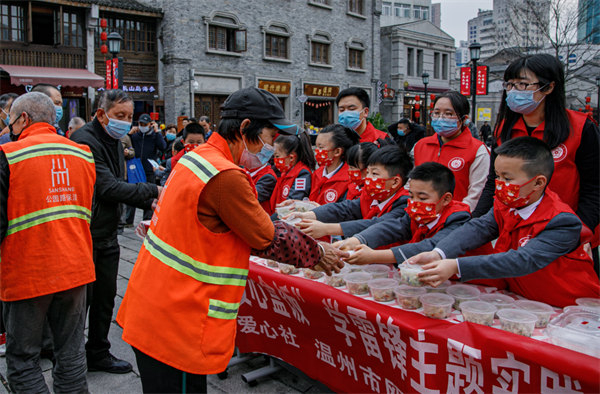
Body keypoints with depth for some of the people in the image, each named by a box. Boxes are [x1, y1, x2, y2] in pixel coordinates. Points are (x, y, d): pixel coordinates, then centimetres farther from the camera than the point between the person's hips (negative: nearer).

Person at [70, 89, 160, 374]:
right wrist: (154, 190, -24)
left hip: (106, 236, 9)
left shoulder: (114, 142, 13)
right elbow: (107, 188, -25)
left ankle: (98, 354, 31)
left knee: (105, 298, 16)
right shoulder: (85, 141, -18)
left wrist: (150, 203, 3)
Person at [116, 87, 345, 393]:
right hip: (175, 323, -9)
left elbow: (249, 226, 14)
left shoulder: (196, 156, 9)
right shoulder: (226, 177, -22)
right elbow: (267, 239, -12)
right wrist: (317, 254, 4)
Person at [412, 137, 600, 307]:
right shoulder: (504, 206, 0)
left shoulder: (564, 223, -21)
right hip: (519, 300, 5)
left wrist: (456, 267, -42)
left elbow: (523, 261, -32)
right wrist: (438, 254, -36)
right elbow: (477, 228, -16)